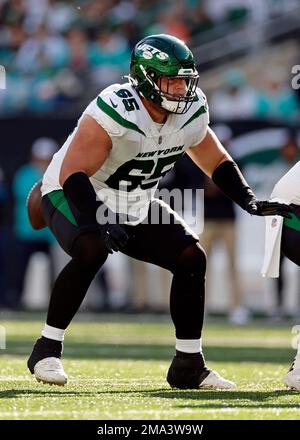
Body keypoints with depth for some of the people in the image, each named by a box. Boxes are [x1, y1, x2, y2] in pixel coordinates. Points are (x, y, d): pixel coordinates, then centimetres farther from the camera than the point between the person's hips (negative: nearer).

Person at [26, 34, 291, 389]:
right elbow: (73, 173, -33)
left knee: (192, 258, -5)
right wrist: (100, 223, -45)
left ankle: (188, 365, 5)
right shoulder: (115, 110, -31)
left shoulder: (190, 112, -9)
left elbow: (217, 162, 8)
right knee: (92, 250, -35)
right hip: (75, 198, -7)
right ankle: (47, 350, -21)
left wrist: (252, 203, -5)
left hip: (133, 207, 7)